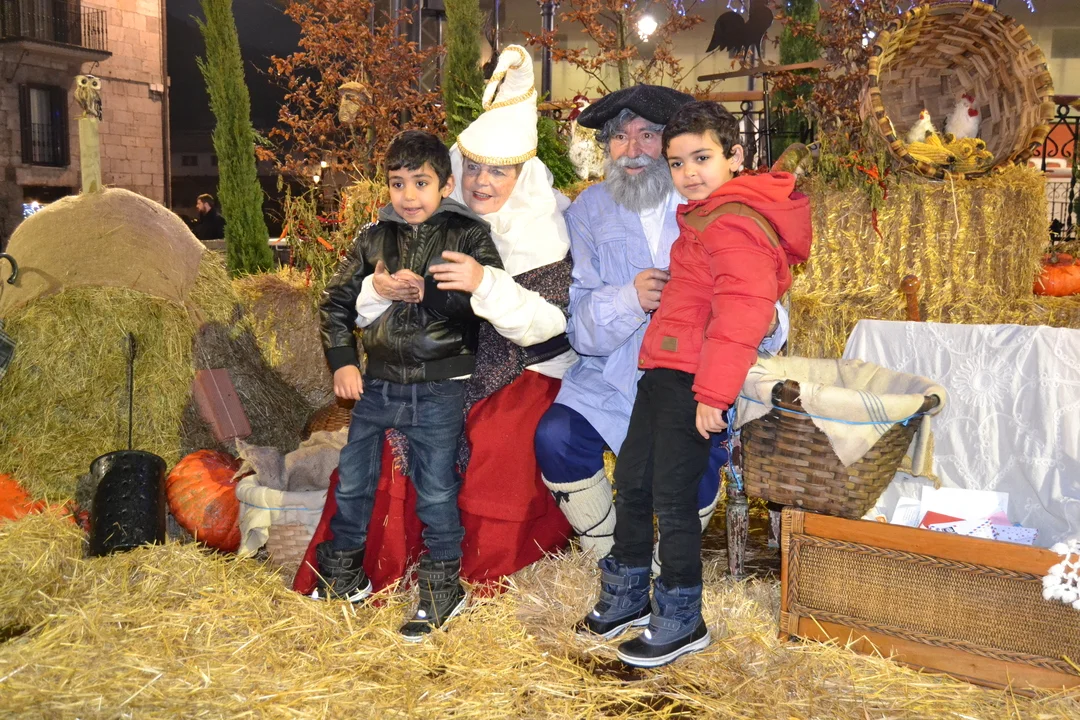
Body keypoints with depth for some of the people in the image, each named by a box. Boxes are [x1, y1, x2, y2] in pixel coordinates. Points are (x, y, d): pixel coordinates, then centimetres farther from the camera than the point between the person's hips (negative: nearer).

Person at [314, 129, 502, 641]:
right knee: (351, 482, 13)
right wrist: (342, 361, 3)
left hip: (438, 390, -4)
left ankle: (443, 586, 22)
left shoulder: (468, 236, -2)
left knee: (436, 491, 4)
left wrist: (423, 291, -21)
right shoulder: (373, 239, 9)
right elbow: (335, 301, 13)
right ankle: (343, 574, 33)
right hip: (377, 384, 5)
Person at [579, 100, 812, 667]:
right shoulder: (705, 216, 18)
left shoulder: (734, 223, -16)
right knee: (631, 482, 16)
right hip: (663, 371, 11)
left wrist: (713, 391, -26)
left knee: (672, 496, -3)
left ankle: (681, 620, 13)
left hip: (692, 378, -11)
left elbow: (743, 312, -26)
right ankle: (627, 597, 32)